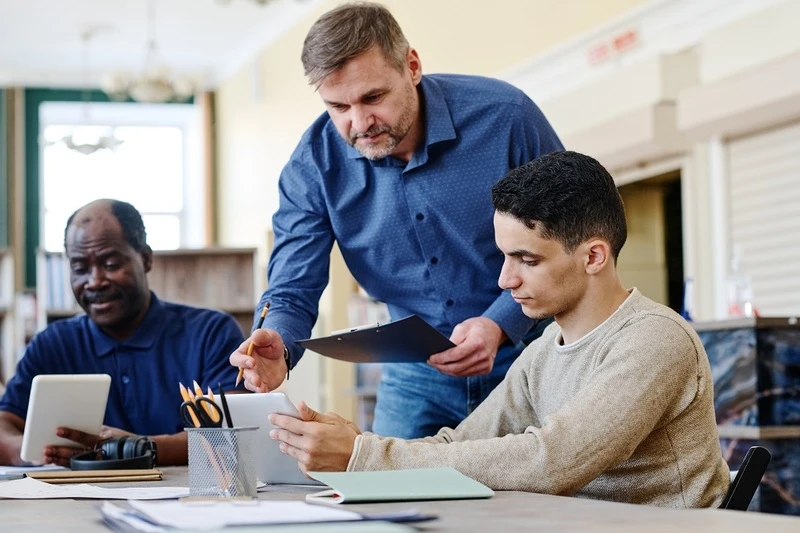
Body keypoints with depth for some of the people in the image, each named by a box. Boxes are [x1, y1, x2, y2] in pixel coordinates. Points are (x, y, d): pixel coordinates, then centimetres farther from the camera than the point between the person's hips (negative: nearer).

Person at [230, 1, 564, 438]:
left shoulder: (504, 116, -19)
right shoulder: (314, 164, -12)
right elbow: (293, 292, -11)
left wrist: (500, 324, -25)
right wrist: (277, 349, -36)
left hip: (526, 358, -2)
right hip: (415, 375, 2)